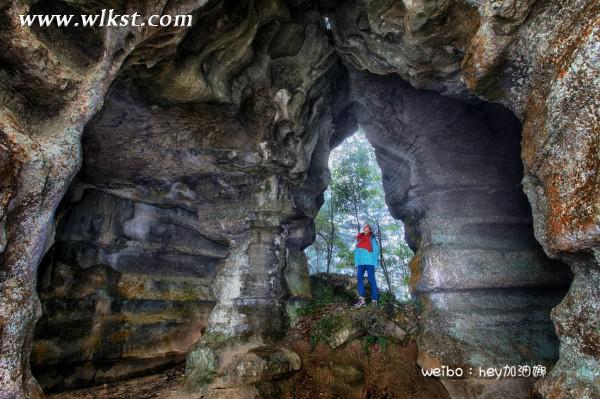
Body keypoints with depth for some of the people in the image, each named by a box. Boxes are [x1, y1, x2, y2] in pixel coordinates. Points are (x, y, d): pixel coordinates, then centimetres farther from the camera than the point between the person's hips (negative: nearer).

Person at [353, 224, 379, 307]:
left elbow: (376, 250, 2)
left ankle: (374, 300, 0)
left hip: (369, 262, -4)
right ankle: (361, 299, -7)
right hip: (360, 262, 4)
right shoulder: (359, 238, 19)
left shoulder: (372, 238, 8)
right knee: (360, 279, -5)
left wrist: (375, 262, -8)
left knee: (371, 280, -3)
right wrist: (356, 263, 10)